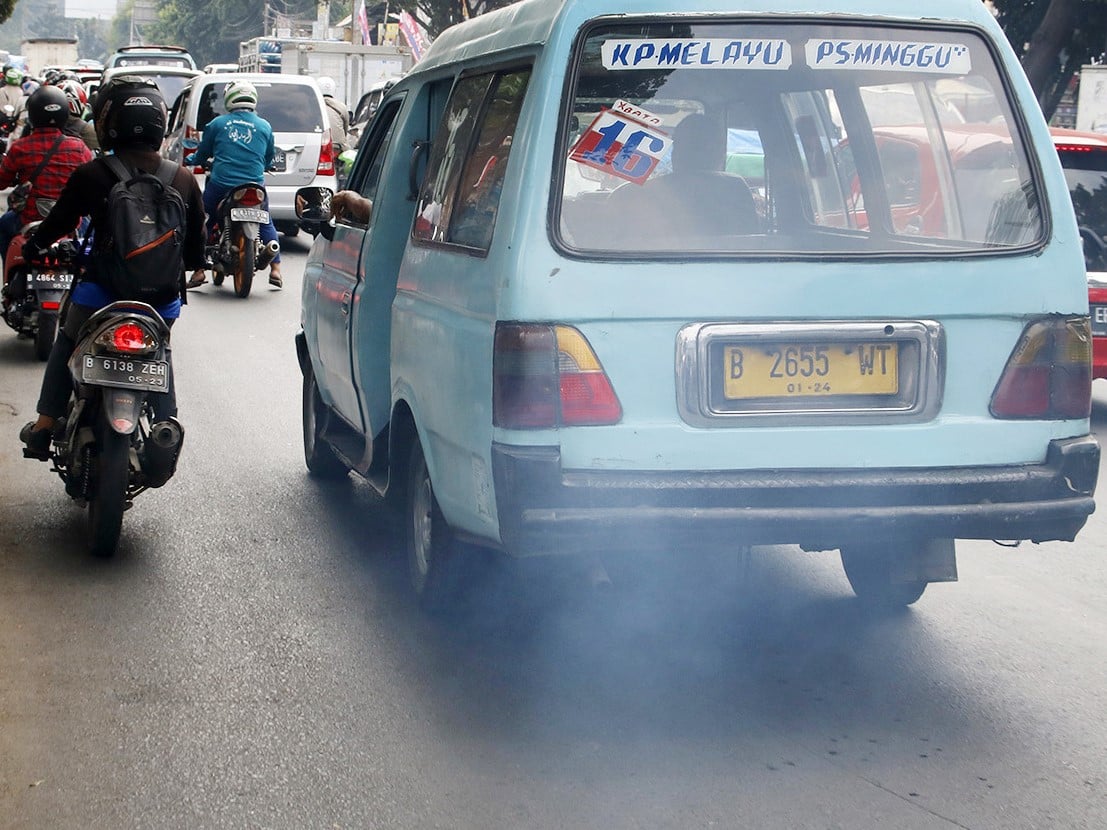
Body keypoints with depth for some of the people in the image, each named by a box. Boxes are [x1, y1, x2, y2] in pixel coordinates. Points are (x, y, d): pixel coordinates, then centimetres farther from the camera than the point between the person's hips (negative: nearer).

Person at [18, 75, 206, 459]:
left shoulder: (90, 175, -12)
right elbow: (196, 248, 4)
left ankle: (44, 427, 19)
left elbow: (58, 223, 0)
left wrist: (32, 246, 21)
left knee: (66, 345, 22)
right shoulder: (184, 179, -3)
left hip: (102, 290, -2)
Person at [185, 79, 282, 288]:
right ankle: (275, 269, 14)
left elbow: (202, 154, 11)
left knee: (203, 223, 15)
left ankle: (199, 269, 8)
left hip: (220, 185, -1)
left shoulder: (217, 124, 2)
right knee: (266, 224, 20)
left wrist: (189, 159, 33)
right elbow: (269, 159, 15)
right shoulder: (264, 126, 5)